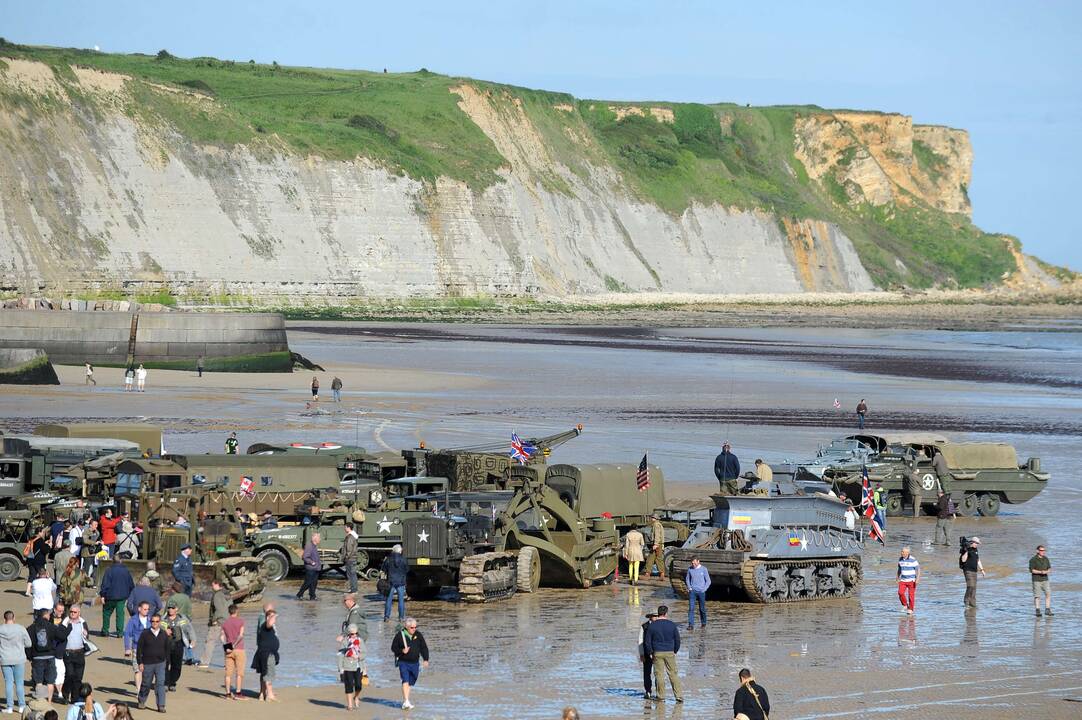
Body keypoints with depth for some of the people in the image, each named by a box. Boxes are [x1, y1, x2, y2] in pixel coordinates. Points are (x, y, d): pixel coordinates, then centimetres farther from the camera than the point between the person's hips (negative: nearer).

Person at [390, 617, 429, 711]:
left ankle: (405, 702, 24)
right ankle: (406, 701, -24)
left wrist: (425, 659, 1)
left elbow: (424, 648, 10)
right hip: (403, 662, -4)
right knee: (405, 681, -18)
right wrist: (402, 651, -17)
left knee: (410, 682, 12)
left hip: (415, 663, 4)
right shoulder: (400, 635, -6)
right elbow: (393, 647, 1)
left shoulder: (418, 635, 3)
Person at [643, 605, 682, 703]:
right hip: (670, 653, 1)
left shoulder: (652, 625, -3)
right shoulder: (672, 625, -2)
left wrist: (650, 653, 9)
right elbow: (677, 640, 4)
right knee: (673, 674, 5)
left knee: (658, 674, 6)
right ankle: (679, 696, 2)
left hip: (657, 653, -1)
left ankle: (660, 695, 9)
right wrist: (675, 651, 17)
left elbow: (647, 641, -1)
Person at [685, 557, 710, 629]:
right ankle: (691, 625, -12)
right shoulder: (690, 569, 3)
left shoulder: (704, 569, -3)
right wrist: (689, 588, 4)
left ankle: (703, 623, 29)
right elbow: (687, 579, 18)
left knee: (702, 608, 8)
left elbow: (708, 581, 2)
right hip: (692, 591, 1)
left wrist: (703, 590, -7)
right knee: (691, 608, -9)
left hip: (701, 591, -1)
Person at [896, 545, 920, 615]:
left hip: (911, 580, -4)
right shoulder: (900, 559, 4)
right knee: (900, 593, -14)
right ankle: (905, 605, 7)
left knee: (911, 595, -2)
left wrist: (917, 579, -22)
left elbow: (918, 569, -12)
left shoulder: (913, 560, -13)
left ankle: (910, 609, 11)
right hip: (903, 580, 4)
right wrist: (898, 578, 18)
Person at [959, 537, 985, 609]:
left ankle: (972, 603, 10)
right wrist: (966, 551, -28)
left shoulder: (975, 550, 12)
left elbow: (978, 560, 21)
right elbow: (963, 560, -18)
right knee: (970, 586, -17)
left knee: (974, 588, 6)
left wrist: (981, 569, 17)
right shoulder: (966, 549, -11)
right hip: (968, 570, -8)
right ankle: (966, 602, -9)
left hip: (974, 571, 8)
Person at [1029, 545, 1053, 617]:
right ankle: (1037, 611, 4)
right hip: (1036, 580, -4)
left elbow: (1049, 569, 8)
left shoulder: (1046, 559, 6)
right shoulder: (1033, 560, -8)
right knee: (1037, 596, -2)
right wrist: (1040, 572, -24)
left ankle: (1047, 611, 2)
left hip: (1045, 580, 4)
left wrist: (1046, 572, -16)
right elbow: (1031, 570, -13)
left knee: (1048, 594, -3)